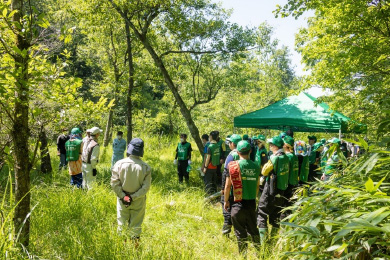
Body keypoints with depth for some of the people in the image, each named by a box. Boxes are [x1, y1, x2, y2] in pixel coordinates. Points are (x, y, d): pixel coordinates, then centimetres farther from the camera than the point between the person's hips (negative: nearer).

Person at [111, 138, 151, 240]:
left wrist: (123, 196, -8)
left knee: (121, 224, 16)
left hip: (122, 199, 1)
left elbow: (114, 183, -11)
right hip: (138, 201, 0)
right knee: (136, 226, 12)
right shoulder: (146, 167, -12)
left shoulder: (120, 164, -11)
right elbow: (146, 186, -13)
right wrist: (133, 197, -11)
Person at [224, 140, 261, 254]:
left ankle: (243, 254, 16)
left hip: (238, 203, -3)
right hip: (251, 203, 3)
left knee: (240, 232, 8)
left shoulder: (233, 166, -10)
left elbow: (227, 186, -6)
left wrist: (226, 201, 6)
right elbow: (257, 186, 8)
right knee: (253, 229, 19)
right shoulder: (256, 167, -1)